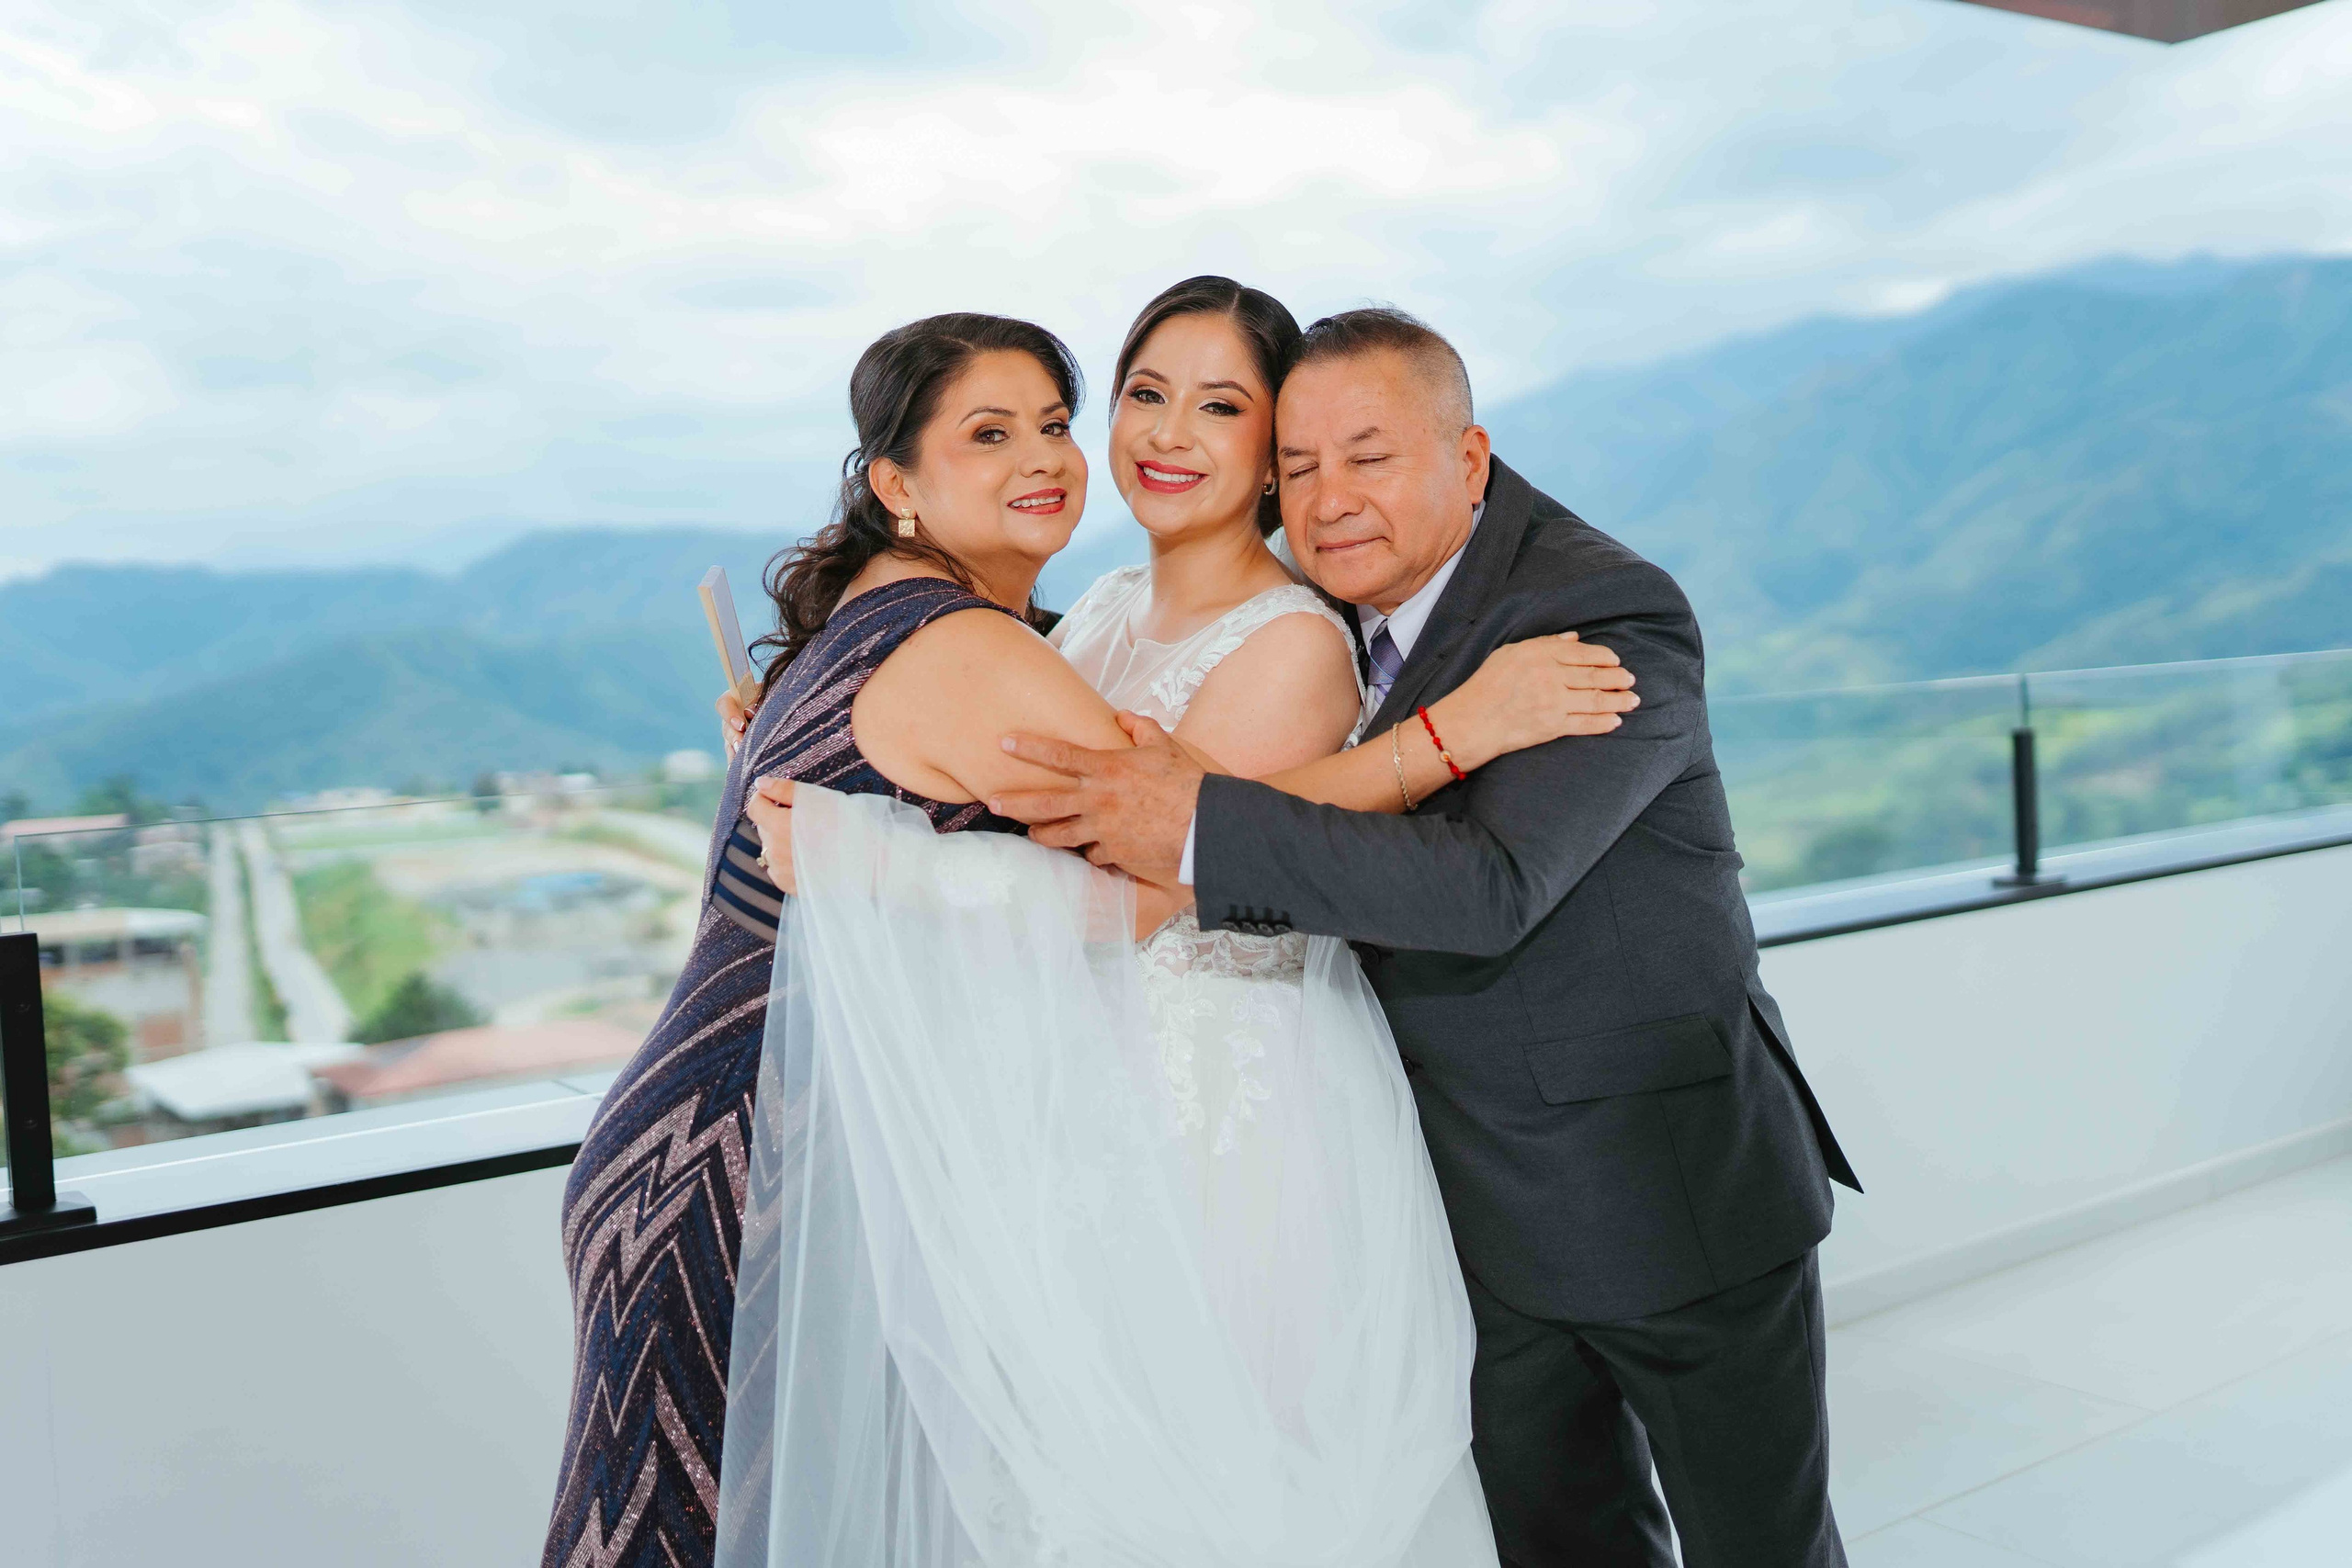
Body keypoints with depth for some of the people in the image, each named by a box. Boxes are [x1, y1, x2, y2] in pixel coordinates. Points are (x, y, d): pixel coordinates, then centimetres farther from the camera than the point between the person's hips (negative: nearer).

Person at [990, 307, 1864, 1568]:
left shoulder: (1610, 614, -22)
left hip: (1680, 1186, -6)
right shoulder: (1342, 606, 0)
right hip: (1493, 1216, 6)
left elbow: (1494, 885, -36)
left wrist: (1199, 831, -39)